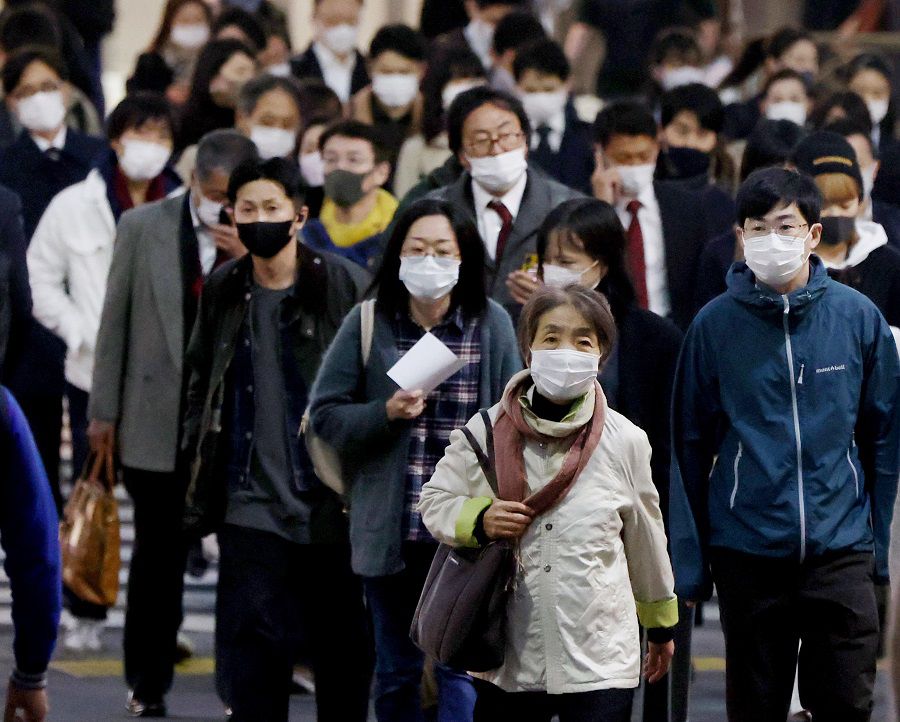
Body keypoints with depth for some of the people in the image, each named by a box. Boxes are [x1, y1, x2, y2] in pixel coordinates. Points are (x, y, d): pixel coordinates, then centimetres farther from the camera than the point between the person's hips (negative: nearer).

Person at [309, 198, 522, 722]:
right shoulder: (368, 324, 0)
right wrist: (387, 414, -15)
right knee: (396, 673, 13)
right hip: (391, 532, 2)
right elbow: (326, 414, 3)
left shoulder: (492, 325, 0)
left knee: (461, 668, -6)